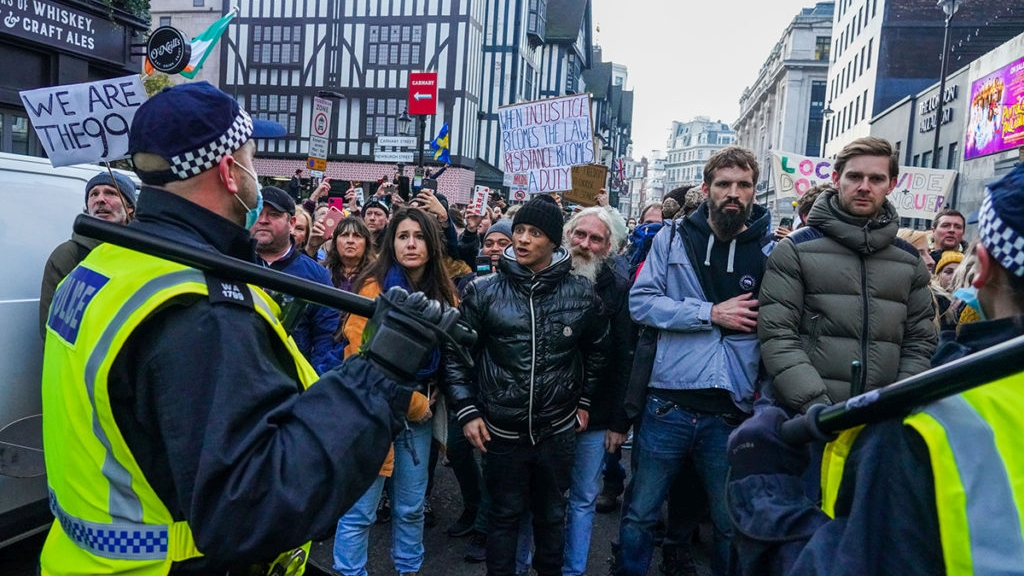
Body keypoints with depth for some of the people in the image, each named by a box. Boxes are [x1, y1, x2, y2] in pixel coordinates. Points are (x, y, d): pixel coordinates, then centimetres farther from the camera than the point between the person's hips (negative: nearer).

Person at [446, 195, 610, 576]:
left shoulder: (581, 293, -5)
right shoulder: (484, 291, -8)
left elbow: (597, 349, 9)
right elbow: (458, 354, -2)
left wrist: (585, 401, 9)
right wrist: (467, 411, -6)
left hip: (558, 430, 1)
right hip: (503, 432, -1)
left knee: (552, 515, 20)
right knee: (505, 515, 15)